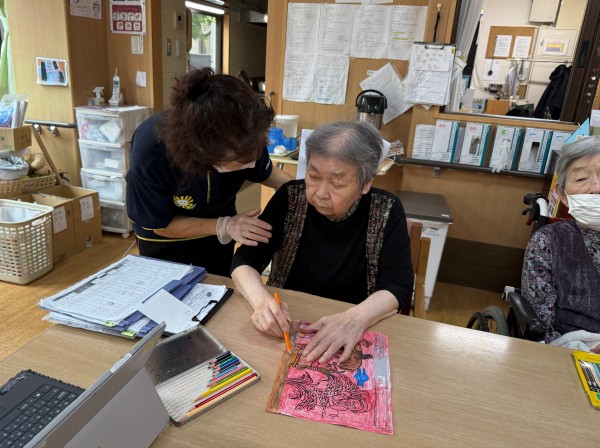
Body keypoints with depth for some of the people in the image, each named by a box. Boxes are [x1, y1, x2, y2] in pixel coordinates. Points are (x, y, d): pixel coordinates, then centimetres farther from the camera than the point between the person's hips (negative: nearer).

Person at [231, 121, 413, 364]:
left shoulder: (386, 211, -11)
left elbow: (399, 285, -13)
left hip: (352, 340, 2)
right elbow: (245, 260, -8)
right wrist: (261, 300, -28)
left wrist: (356, 318, -32)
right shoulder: (290, 197, -8)